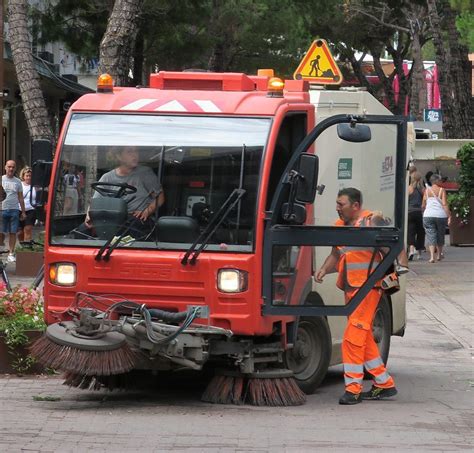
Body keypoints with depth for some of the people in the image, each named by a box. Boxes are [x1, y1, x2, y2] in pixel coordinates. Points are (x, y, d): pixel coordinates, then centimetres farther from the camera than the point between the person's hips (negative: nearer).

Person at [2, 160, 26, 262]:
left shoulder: (17, 182, 12)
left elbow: (20, 198, 15)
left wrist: (23, 212, 12)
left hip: (14, 210, 2)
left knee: (13, 232, 0)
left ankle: (11, 253, 4)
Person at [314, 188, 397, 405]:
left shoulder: (370, 223, -10)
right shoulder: (340, 226, 13)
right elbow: (336, 255, 21)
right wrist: (324, 269, 5)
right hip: (350, 287, 8)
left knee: (353, 336, -12)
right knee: (364, 337, 13)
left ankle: (353, 388, -9)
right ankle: (384, 384, 23)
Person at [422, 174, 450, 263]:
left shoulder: (427, 190, 5)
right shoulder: (442, 190, -2)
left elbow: (423, 205, 6)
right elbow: (444, 204, -9)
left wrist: (423, 212, 23)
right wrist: (449, 215, -7)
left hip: (428, 215, 1)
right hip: (441, 215, -1)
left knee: (431, 235, -1)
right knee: (440, 235, 17)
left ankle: (432, 256, -17)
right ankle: (439, 255, 30)